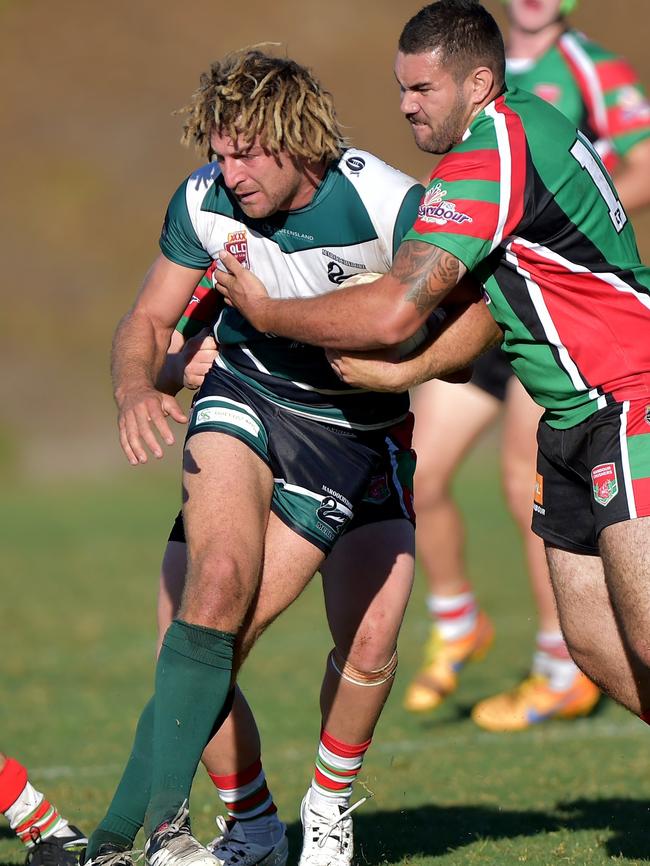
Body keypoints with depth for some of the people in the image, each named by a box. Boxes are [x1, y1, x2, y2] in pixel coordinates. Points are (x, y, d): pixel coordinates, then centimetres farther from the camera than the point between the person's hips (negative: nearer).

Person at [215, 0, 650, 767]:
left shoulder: (492, 154, -18)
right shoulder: (526, 128, 14)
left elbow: (394, 311, -22)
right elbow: (496, 306, 17)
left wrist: (264, 311, -8)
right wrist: (407, 369, 3)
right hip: (575, 423, 10)